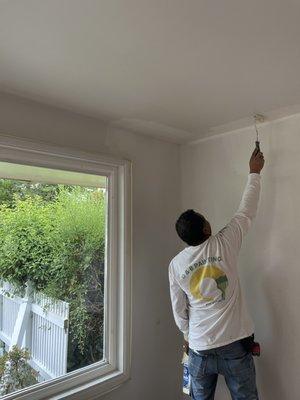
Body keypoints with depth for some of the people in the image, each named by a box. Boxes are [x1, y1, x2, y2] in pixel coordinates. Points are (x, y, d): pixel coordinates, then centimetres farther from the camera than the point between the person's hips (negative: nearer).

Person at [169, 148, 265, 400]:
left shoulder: (176, 264, -7)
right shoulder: (224, 244, -14)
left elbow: (179, 310, 2)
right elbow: (247, 211, -3)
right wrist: (254, 172, 9)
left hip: (200, 348, 2)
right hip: (235, 343, -1)